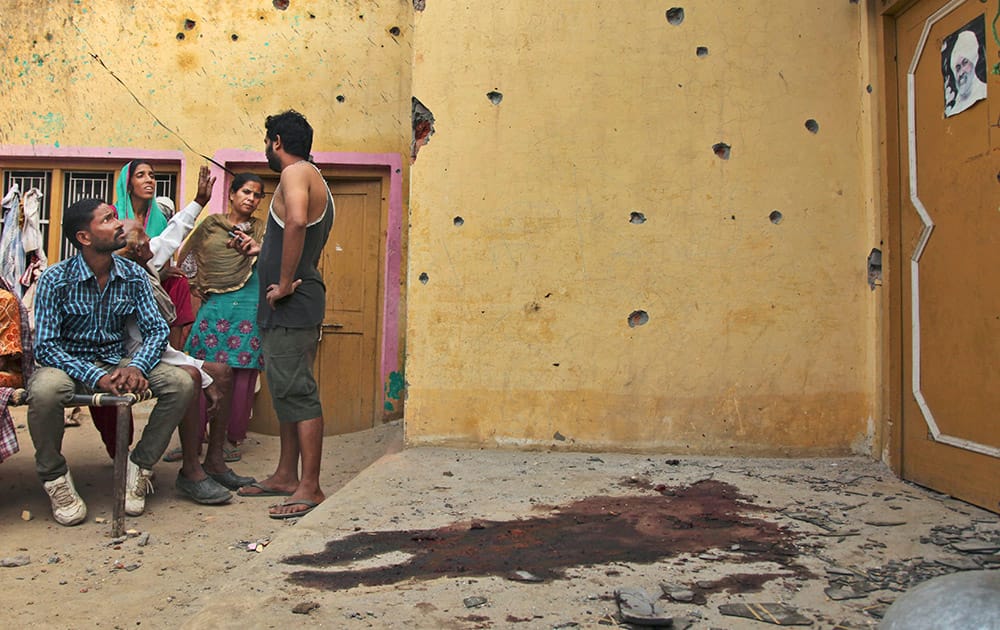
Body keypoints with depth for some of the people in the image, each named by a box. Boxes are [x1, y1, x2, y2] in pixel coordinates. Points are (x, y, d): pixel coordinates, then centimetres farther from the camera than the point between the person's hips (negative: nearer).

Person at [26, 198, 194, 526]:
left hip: (117, 361, 4)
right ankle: (55, 477, -10)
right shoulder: (55, 279, -13)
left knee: (180, 383, -20)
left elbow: (157, 329, -2)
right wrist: (97, 377, -30)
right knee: (46, 389, -38)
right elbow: (44, 346, -17)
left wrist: (136, 366, -23)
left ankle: (139, 465, -1)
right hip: (68, 363, -3)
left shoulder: (133, 275, -2)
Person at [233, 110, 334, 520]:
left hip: (293, 304, -11)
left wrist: (285, 283, -25)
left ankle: (310, 488, -5)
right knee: (286, 390, 14)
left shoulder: (296, 172, -9)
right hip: (291, 307, 11)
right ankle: (286, 476, 24)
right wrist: (259, 248, 33)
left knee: (297, 392, -9)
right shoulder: (313, 179, 23)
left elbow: (296, 222, -30)